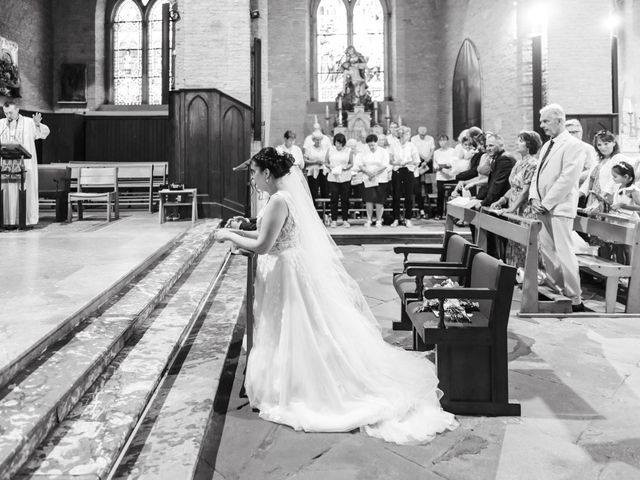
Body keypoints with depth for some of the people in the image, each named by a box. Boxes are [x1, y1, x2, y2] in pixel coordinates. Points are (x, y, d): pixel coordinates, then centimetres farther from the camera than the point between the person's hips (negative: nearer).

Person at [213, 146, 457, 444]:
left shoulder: (279, 200, -21)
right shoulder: (288, 190, 8)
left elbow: (262, 246, -23)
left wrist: (229, 237, -10)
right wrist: (238, 232, 13)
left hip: (289, 274, -9)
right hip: (300, 266, 9)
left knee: (295, 335, 4)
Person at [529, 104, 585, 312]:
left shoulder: (572, 145, -8)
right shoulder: (546, 146, 18)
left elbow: (567, 179, -16)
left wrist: (546, 203, -15)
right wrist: (534, 198, 2)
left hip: (559, 208, -8)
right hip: (543, 207, 8)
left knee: (564, 253, -9)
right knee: (546, 252, 10)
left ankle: (575, 301, -2)